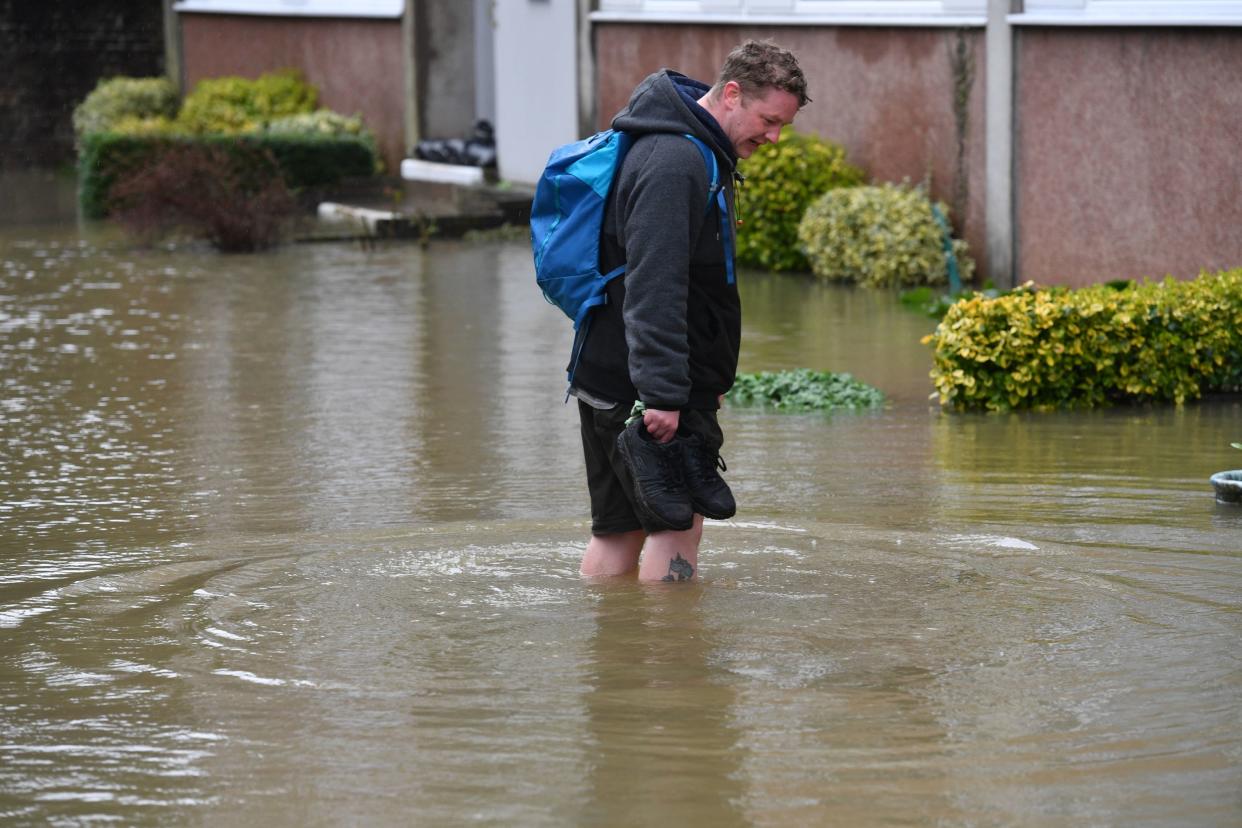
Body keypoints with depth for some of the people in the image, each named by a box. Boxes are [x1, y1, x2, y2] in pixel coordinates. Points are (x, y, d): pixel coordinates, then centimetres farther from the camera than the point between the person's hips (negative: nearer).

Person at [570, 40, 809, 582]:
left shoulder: (693, 154, 16)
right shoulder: (674, 162, -19)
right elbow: (654, 289, -26)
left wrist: (706, 381, 26)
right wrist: (663, 391, -29)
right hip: (639, 387, -10)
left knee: (618, 528, 12)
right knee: (677, 523, -6)